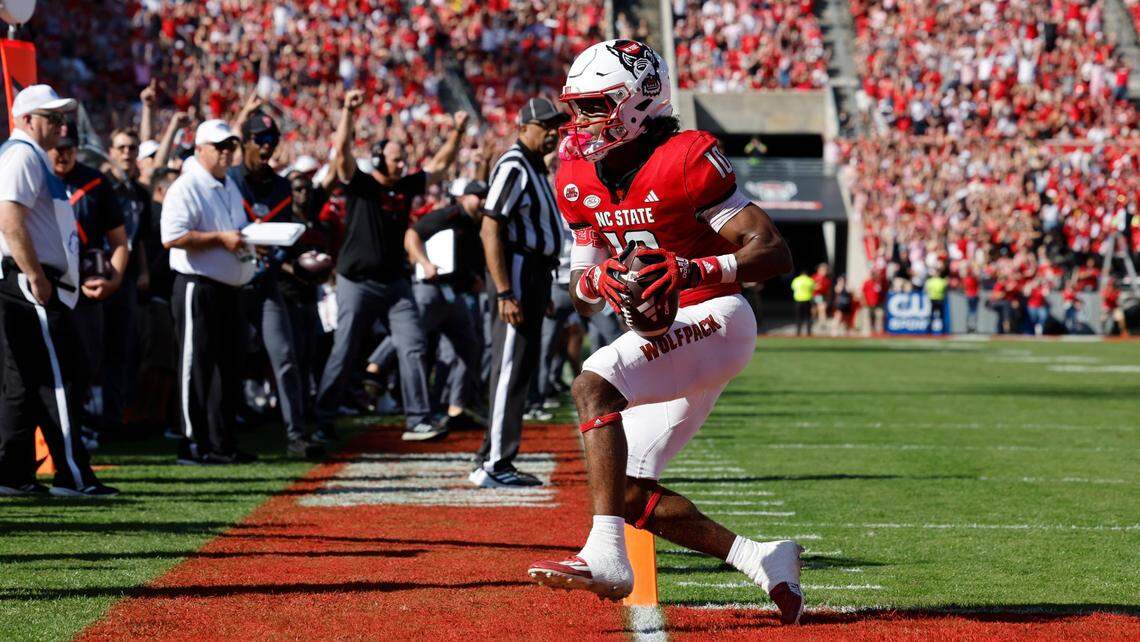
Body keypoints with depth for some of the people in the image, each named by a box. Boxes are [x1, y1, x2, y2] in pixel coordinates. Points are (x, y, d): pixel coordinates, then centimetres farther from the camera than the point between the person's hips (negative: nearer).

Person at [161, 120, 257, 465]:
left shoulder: (230, 186, 18)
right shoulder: (186, 187, -11)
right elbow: (172, 237, -22)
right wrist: (220, 239, -21)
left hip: (229, 289, 9)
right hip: (198, 288, -9)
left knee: (229, 368, 10)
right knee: (197, 367, -6)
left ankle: (221, 444, 15)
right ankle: (193, 444, -3)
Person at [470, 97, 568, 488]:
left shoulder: (536, 167, 18)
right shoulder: (513, 167, -14)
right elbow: (490, 231, -20)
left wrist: (542, 291, 21)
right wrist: (505, 294, -26)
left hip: (535, 274, 11)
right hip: (517, 272, -11)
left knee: (522, 370, 13)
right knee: (511, 370, -10)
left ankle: (494, 461, 18)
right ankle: (493, 465, -9)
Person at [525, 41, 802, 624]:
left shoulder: (686, 161, -16)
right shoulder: (580, 181, 6)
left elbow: (774, 254, -18)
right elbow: (582, 296, 11)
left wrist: (691, 272, -32)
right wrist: (597, 282, -13)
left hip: (712, 320, -9)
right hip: (657, 337, 9)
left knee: (593, 385, -30)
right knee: (627, 492, 4)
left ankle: (606, 558, -36)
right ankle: (763, 560, 14)